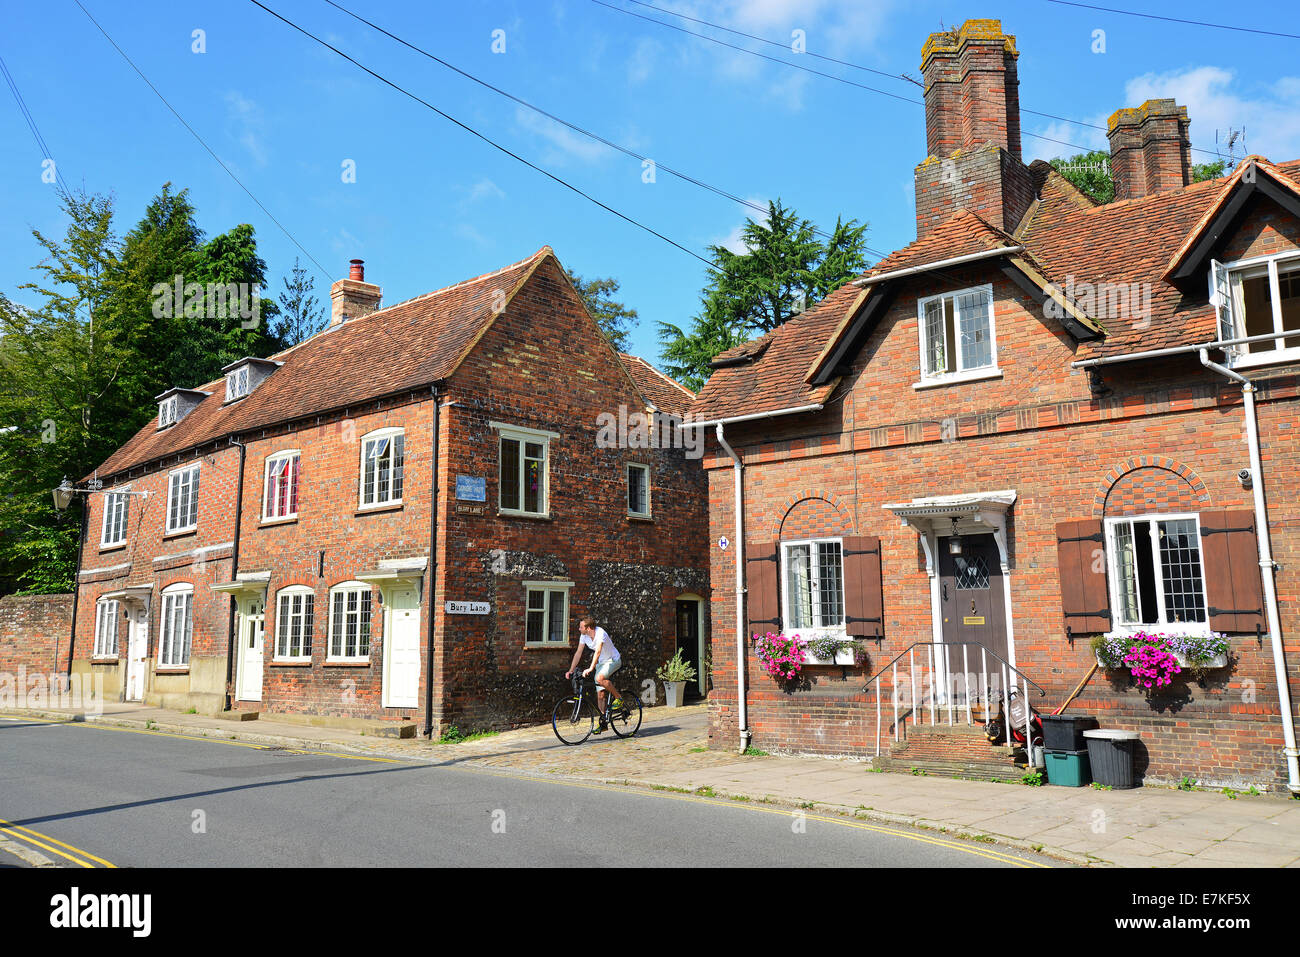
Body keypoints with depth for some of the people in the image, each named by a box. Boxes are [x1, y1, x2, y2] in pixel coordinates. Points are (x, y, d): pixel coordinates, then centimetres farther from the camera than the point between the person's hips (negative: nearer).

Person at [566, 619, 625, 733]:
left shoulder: (600, 633, -28)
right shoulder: (584, 636, -7)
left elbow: (598, 652, -40)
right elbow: (578, 653, -1)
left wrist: (590, 669, -51)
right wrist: (571, 670, -6)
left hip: (613, 660, -7)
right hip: (601, 663, 7)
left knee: (600, 678, -34)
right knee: (600, 694, 1)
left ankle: (619, 698, -14)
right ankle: (603, 723, 9)